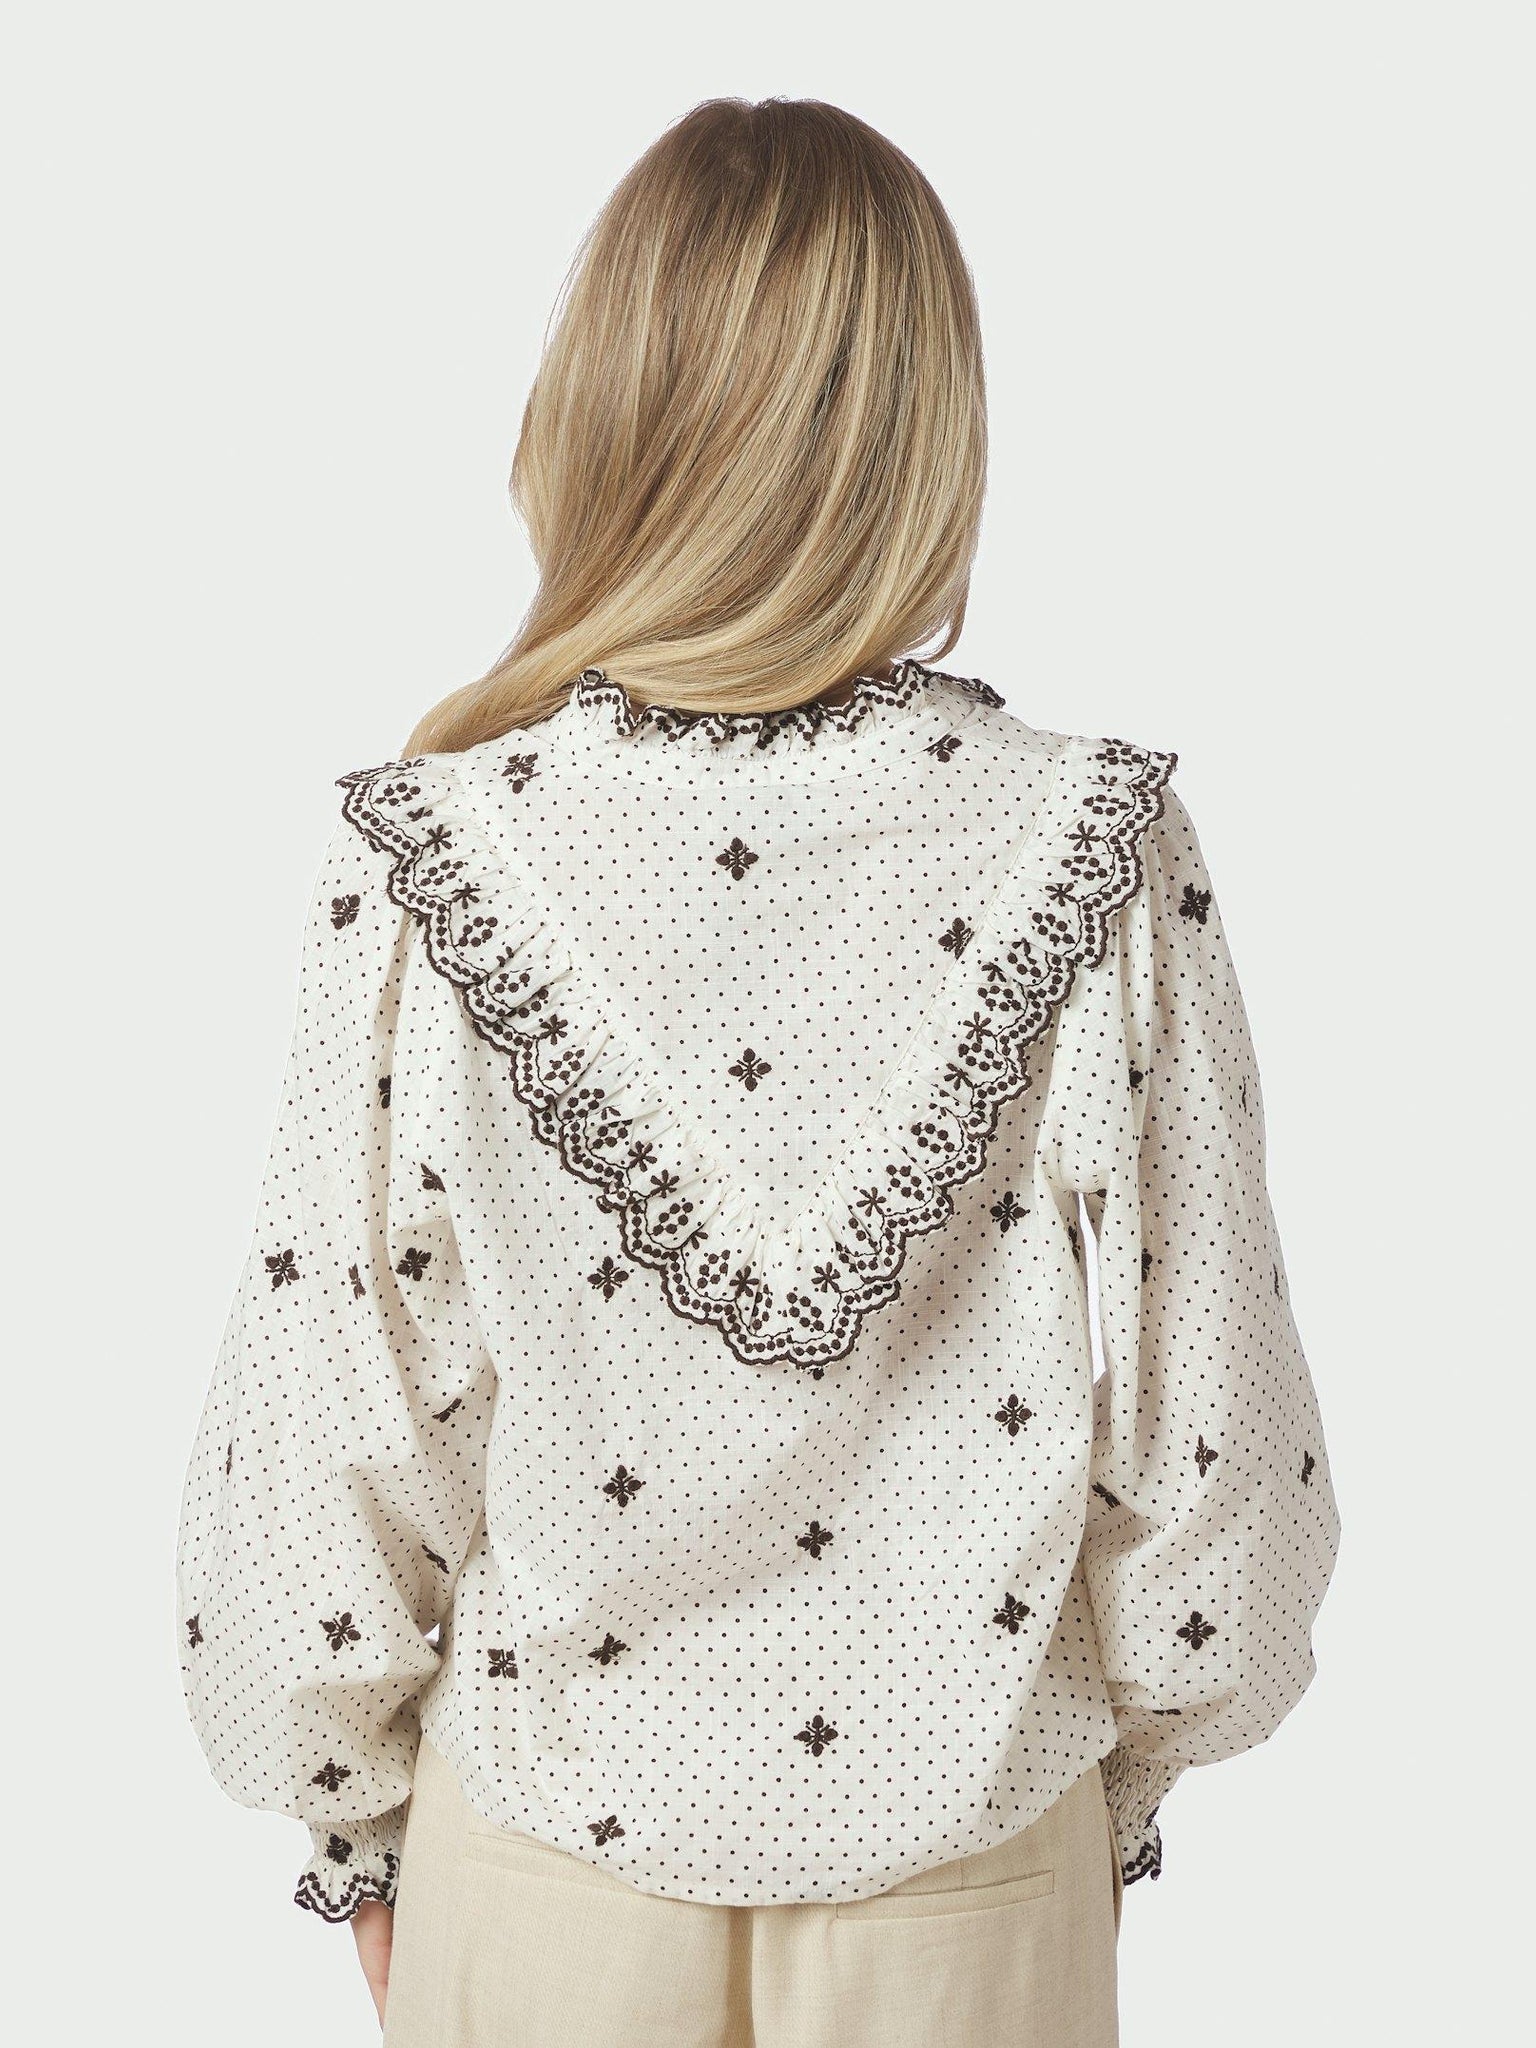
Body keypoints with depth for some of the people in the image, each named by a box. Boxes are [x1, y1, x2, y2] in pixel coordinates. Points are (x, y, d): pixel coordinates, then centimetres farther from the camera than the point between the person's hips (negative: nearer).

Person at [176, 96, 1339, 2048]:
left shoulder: (423, 874, -18)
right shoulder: (1105, 872, -17)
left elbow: (330, 1443, -10)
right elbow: (1206, 1446, -9)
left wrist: (357, 1823, 8)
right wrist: (1126, 1778, 9)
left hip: (545, 1853, 0)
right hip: (970, 1863, 1)